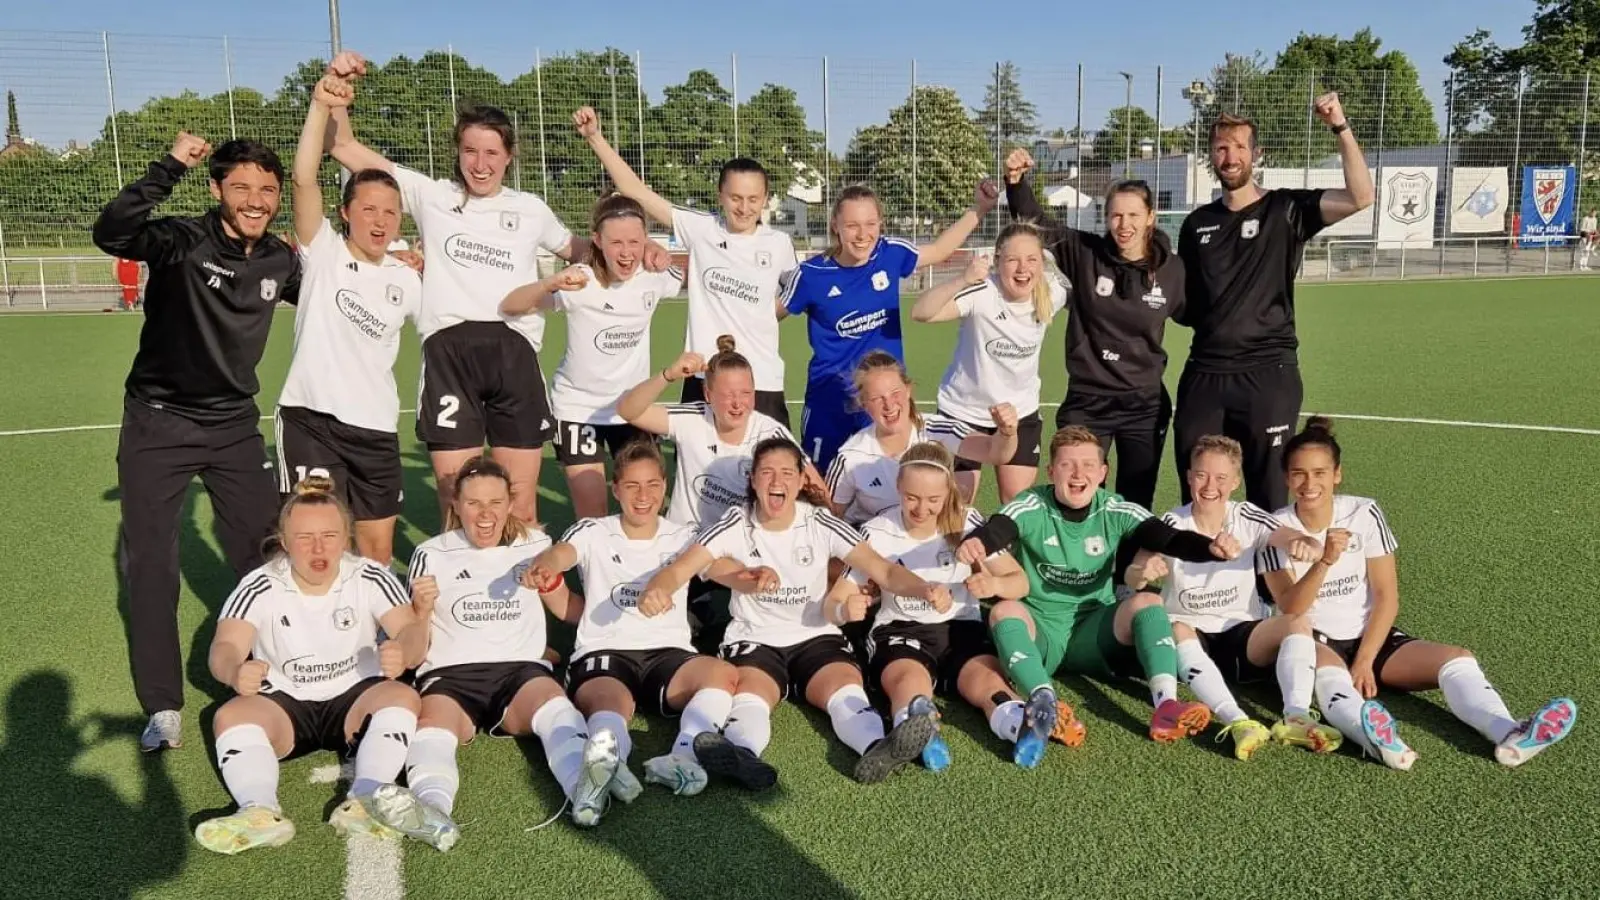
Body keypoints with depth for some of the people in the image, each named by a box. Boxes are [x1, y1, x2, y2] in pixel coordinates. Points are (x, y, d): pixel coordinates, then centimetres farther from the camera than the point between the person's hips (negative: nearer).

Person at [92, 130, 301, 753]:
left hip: (234, 424, 4)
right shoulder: (181, 240, -16)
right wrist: (171, 167, -37)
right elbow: (110, 234, -36)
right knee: (149, 562, 1)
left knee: (265, 556, 4)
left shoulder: (281, 261, -1)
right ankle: (163, 708, 14)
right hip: (157, 422, -3)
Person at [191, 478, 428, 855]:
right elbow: (224, 646, -22)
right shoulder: (259, 588, -8)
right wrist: (235, 671, -48)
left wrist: (404, 651, -46)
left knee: (403, 696, -30)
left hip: (355, 698, 0)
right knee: (230, 715, -28)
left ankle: (364, 800, -46)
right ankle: (261, 811, -48)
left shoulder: (370, 578, -7)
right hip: (283, 703, 1)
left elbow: (412, 629, -19)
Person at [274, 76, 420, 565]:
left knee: (378, 547, 9)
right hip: (311, 418, -4)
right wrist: (321, 106, -29)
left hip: (376, 428, 4)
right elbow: (304, 178, -19)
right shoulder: (323, 252, -4)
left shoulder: (407, 280, 9)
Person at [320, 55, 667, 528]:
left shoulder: (530, 209, 18)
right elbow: (344, 145, 13)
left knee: (521, 508, 3)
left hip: (514, 352, 1)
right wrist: (337, 88, -3)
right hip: (449, 352, -1)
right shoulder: (430, 196, 13)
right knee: (457, 504, -3)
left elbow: (577, 249, 34)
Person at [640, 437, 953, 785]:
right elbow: (680, 568, -15)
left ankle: (876, 748, -60)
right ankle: (740, 754, -64)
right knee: (752, 692, -33)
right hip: (754, 639, -1)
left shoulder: (821, 524, -4)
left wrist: (924, 589, -35)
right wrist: (657, 590, -41)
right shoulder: (736, 525, -5)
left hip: (816, 638, 1)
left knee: (846, 686, -31)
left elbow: (883, 569, -13)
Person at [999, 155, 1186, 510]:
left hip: (1145, 405, 1)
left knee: (1136, 506, 11)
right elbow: (1035, 221, -10)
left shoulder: (1171, 268, -4)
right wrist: (1016, 181, -25)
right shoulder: (1084, 253, -8)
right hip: (1087, 402, -1)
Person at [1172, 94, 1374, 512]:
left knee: (1268, 497, 4)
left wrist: (1340, 127, -21)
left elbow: (1360, 197, -16)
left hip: (1268, 373, -3)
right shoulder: (1197, 223, 12)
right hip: (1204, 374, 4)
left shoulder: (1285, 209, 0)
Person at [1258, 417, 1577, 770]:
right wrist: (1324, 561, -34)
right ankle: (1378, 739, -65)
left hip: (1371, 636, 3)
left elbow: (1387, 596, -6)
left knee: (1458, 659, -21)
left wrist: (1364, 661, -15)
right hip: (1314, 642, -3)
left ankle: (1509, 734, -44)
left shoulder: (1364, 514, -5)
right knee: (1329, 672, -38)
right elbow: (1290, 610, -18)